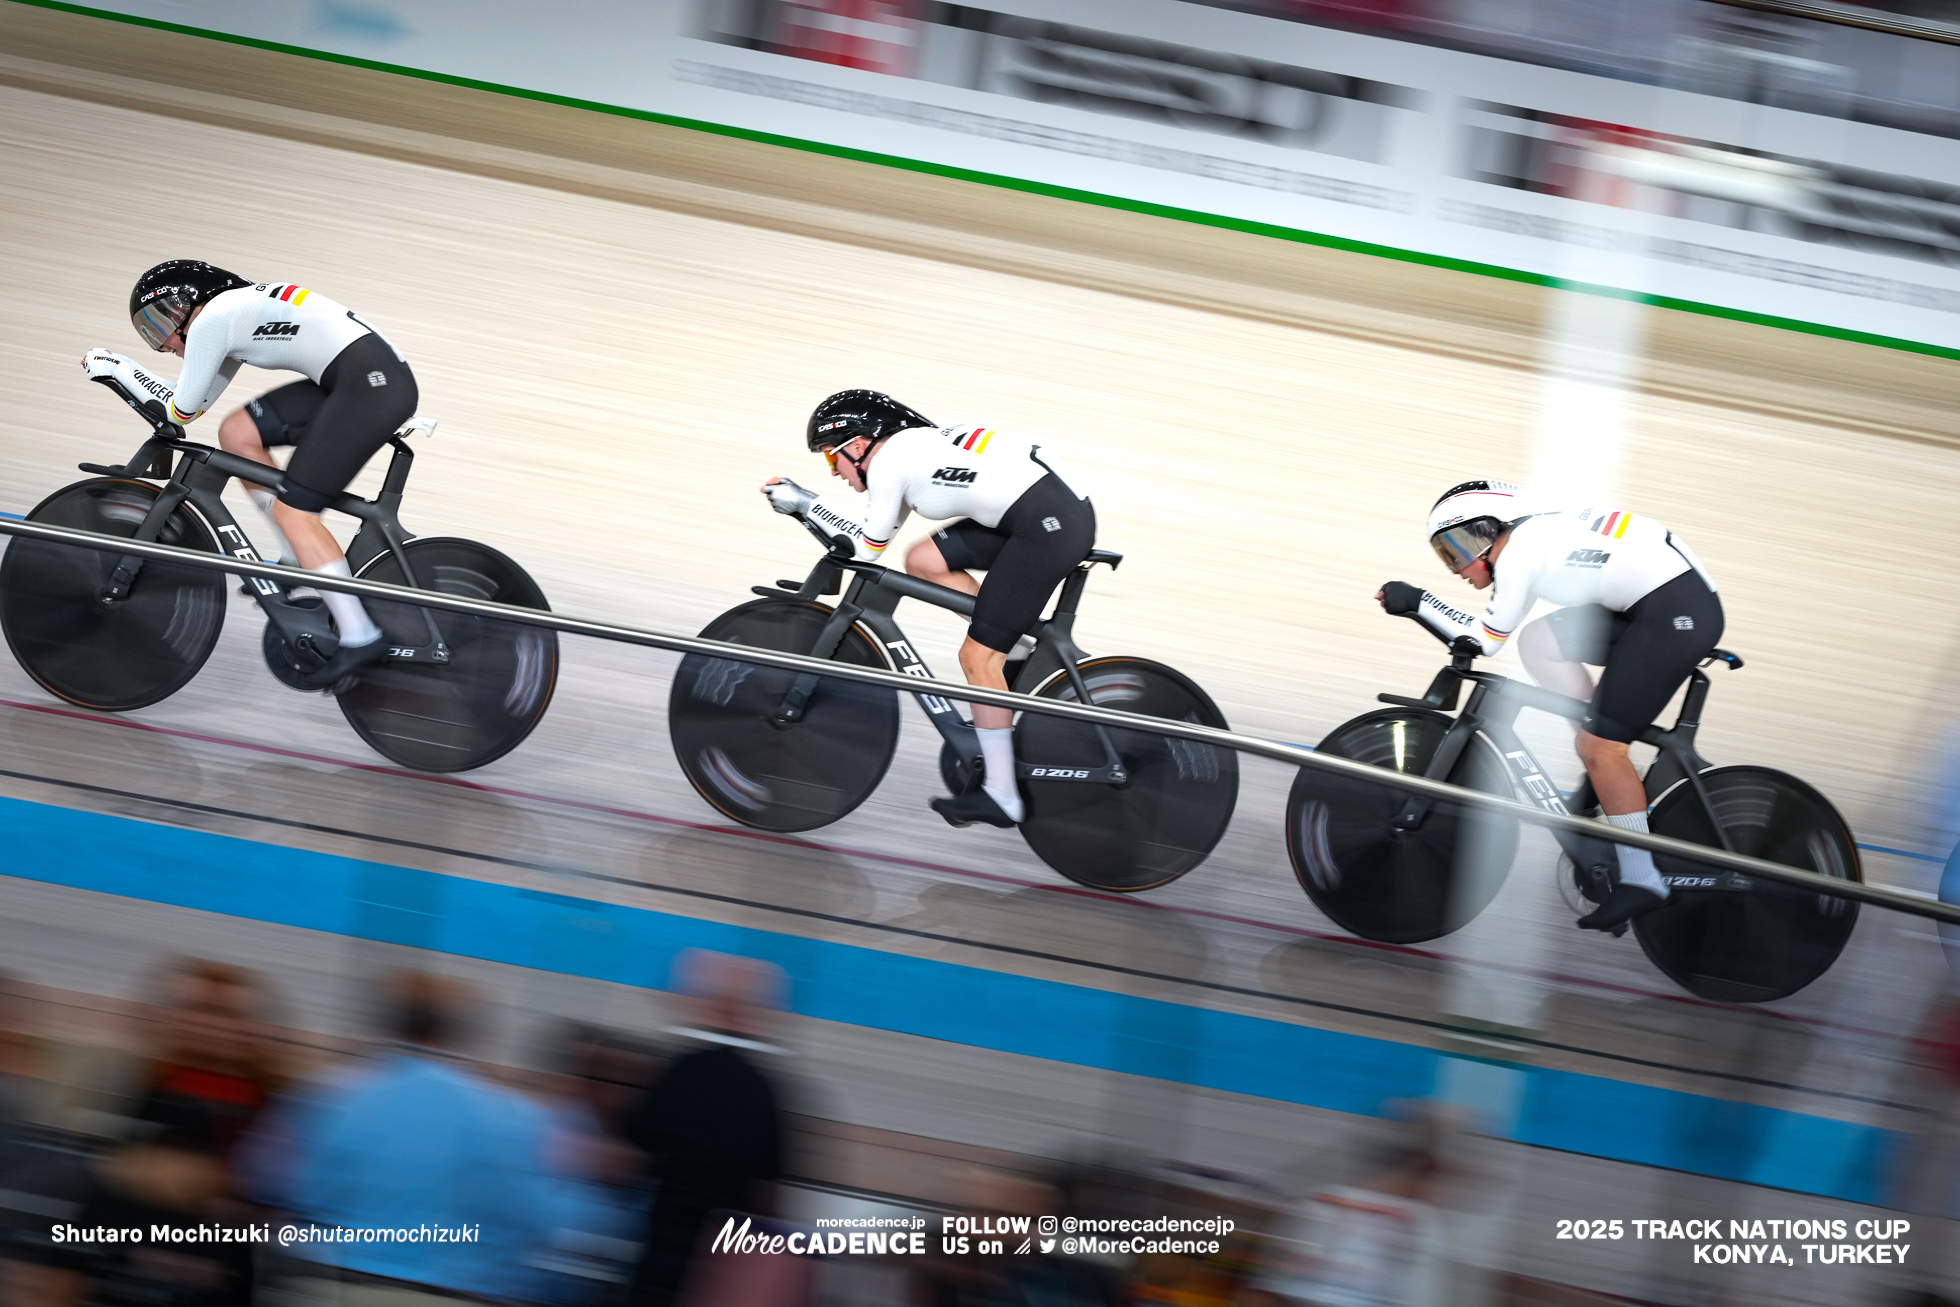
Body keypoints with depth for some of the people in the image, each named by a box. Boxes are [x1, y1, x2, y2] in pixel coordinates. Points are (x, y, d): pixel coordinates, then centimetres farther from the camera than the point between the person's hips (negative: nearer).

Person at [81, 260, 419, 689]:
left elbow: (182, 411, 1)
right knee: (237, 433, 11)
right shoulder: (235, 310, 24)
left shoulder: (211, 319, -4)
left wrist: (118, 367, 12)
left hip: (373, 383, -10)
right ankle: (299, 562, 16)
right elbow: (200, 400, 31)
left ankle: (360, 638, -10)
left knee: (292, 509, -8)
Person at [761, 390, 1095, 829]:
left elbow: (866, 548, 4)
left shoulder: (887, 463, -5)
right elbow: (878, 528, 30)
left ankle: (1001, 796, 1)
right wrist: (802, 502, 27)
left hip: (1050, 523, -10)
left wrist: (805, 504, 11)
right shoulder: (911, 448, 22)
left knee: (978, 657, -4)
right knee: (923, 561, 13)